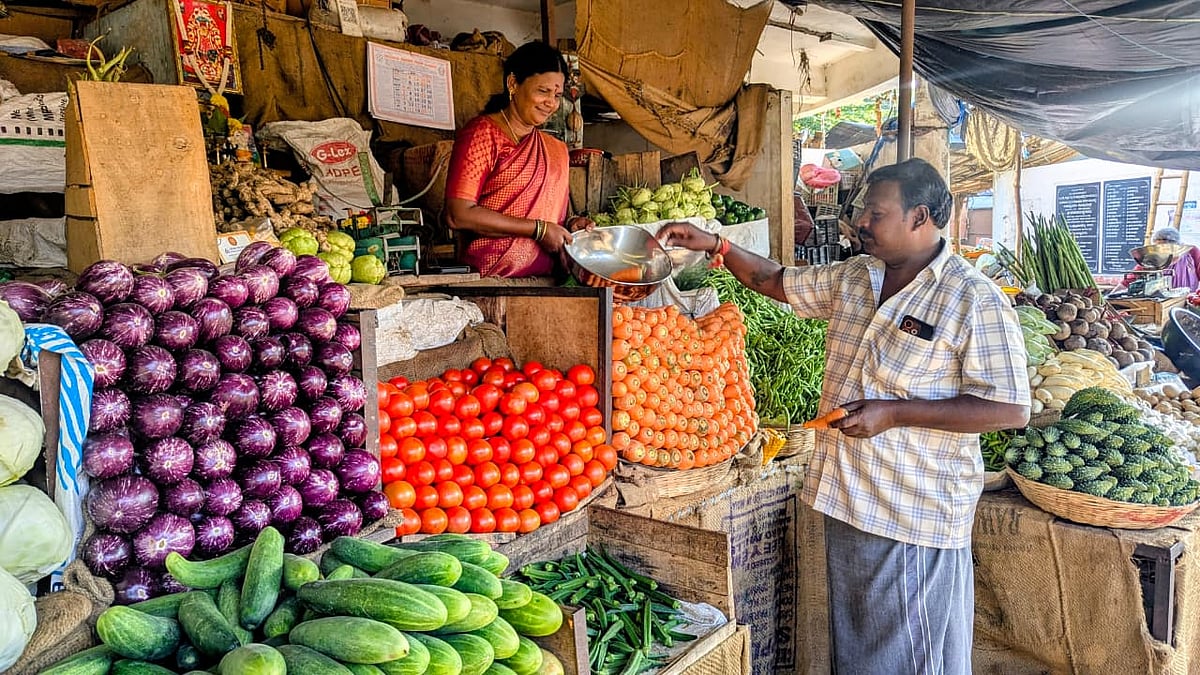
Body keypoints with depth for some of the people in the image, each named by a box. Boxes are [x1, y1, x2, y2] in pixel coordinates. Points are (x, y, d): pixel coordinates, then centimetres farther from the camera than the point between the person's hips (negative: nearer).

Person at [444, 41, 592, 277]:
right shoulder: (481, 134, -3)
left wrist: (568, 226, 5)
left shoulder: (557, 150, 18)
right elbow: (458, 215, -13)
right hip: (487, 280, -7)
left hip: (543, 280, 7)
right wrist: (538, 229, -11)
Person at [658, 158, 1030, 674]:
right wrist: (713, 244, 6)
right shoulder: (852, 277, 7)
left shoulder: (974, 301, -14)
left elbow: (1010, 410, -18)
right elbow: (774, 280, 19)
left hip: (915, 514, -7)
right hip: (845, 497, 7)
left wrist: (894, 413, -22)